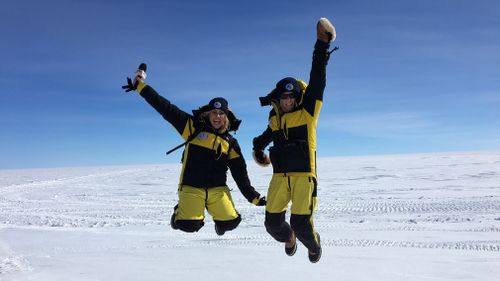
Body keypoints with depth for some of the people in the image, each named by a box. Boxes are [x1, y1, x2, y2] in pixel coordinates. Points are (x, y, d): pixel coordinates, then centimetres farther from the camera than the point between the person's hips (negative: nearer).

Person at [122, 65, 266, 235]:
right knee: (189, 225, -17)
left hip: (218, 190, 3)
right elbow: (166, 109, -5)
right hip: (192, 189, -2)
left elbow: (240, 174, 8)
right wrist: (140, 86, -10)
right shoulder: (194, 127, 0)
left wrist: (254, 197, 2)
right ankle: (181, 212, 19)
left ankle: (219, 219, 26)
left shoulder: (231, 143, 7)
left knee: (230, 222, -11)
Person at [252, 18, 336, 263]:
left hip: (303, 176, -4)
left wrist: (322, 44, -18)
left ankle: (313, 243, 29)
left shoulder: (307, 112, -4)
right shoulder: (274, 119, 9)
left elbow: (316, 81, -13)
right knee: (273, 223, 4)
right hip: (279, 177, 4)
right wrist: (258, 149, 25)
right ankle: (288, 239, 41)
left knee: (301, 224, -8)